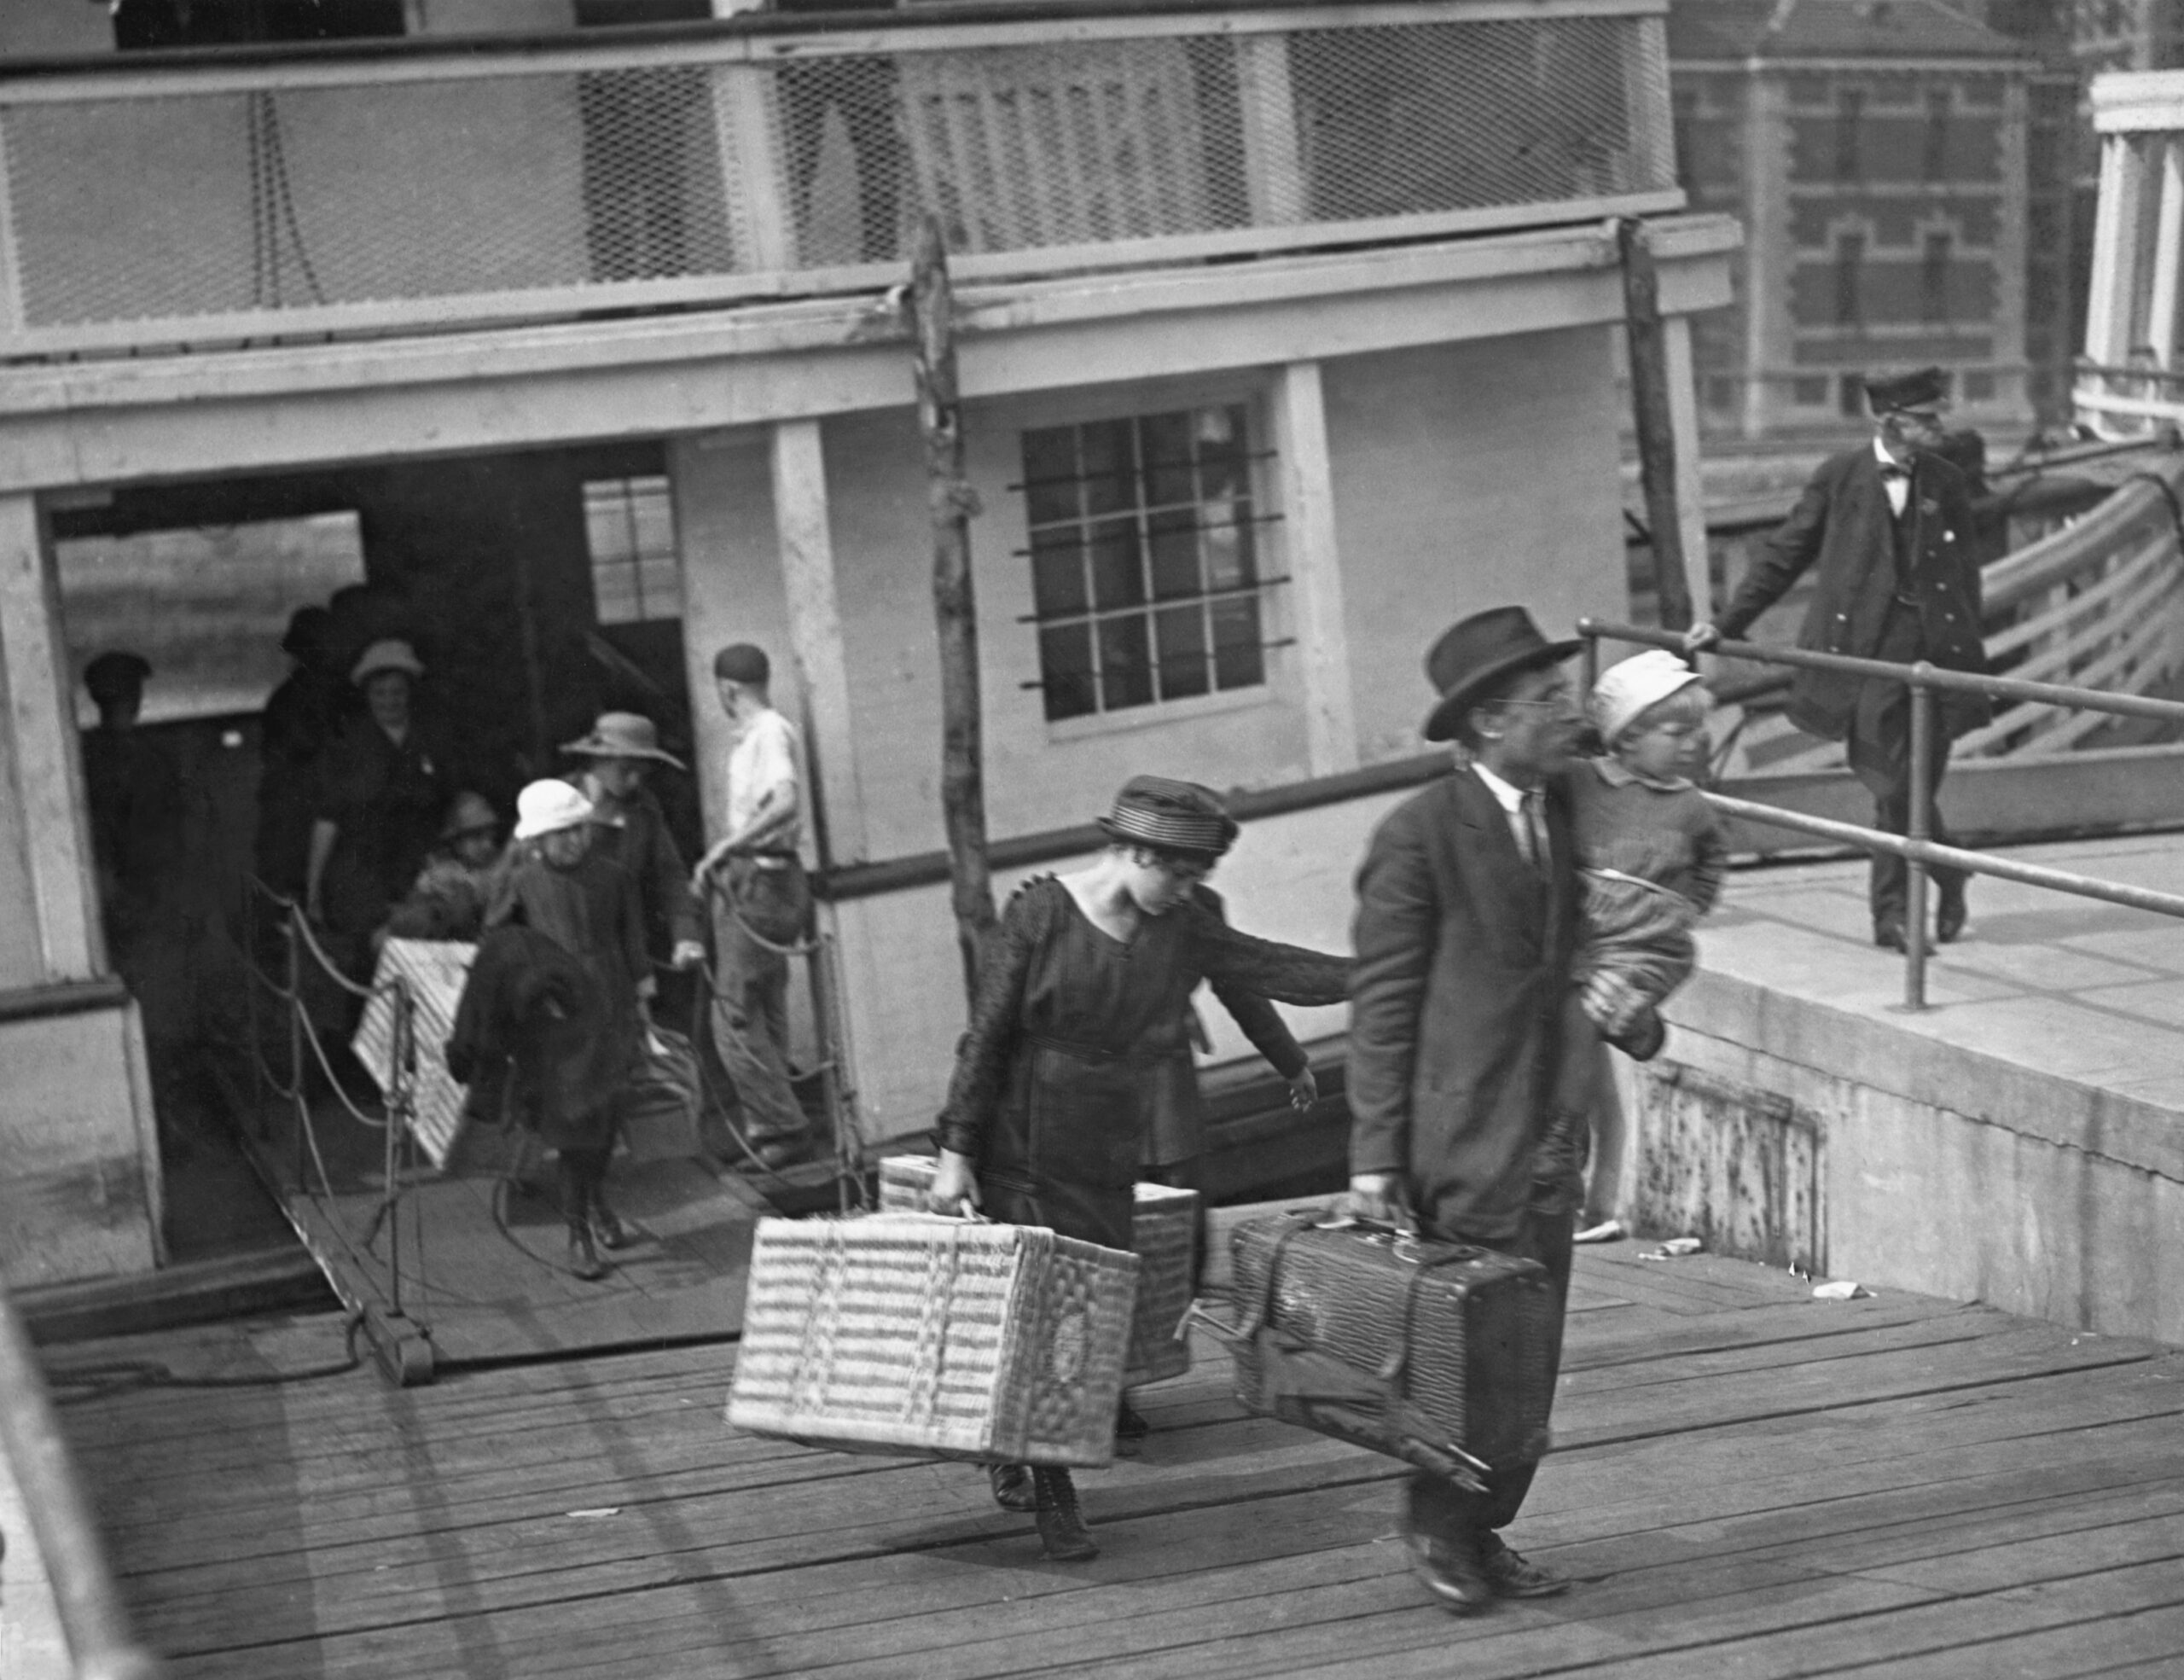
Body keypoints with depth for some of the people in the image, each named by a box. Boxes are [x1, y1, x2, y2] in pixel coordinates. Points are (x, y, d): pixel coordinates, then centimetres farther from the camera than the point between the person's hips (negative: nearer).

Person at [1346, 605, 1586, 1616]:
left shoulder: (1563, 805, 10)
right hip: (1467, 1140, -7)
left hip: (1549, 1138, 7)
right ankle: (1437, 1526, 16)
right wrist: (1375, 1157, -13)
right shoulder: (1419, 835, -12)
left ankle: (1483, 1530, 24)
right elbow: (1381, 1003, -11)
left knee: (1531, 1353, 11)